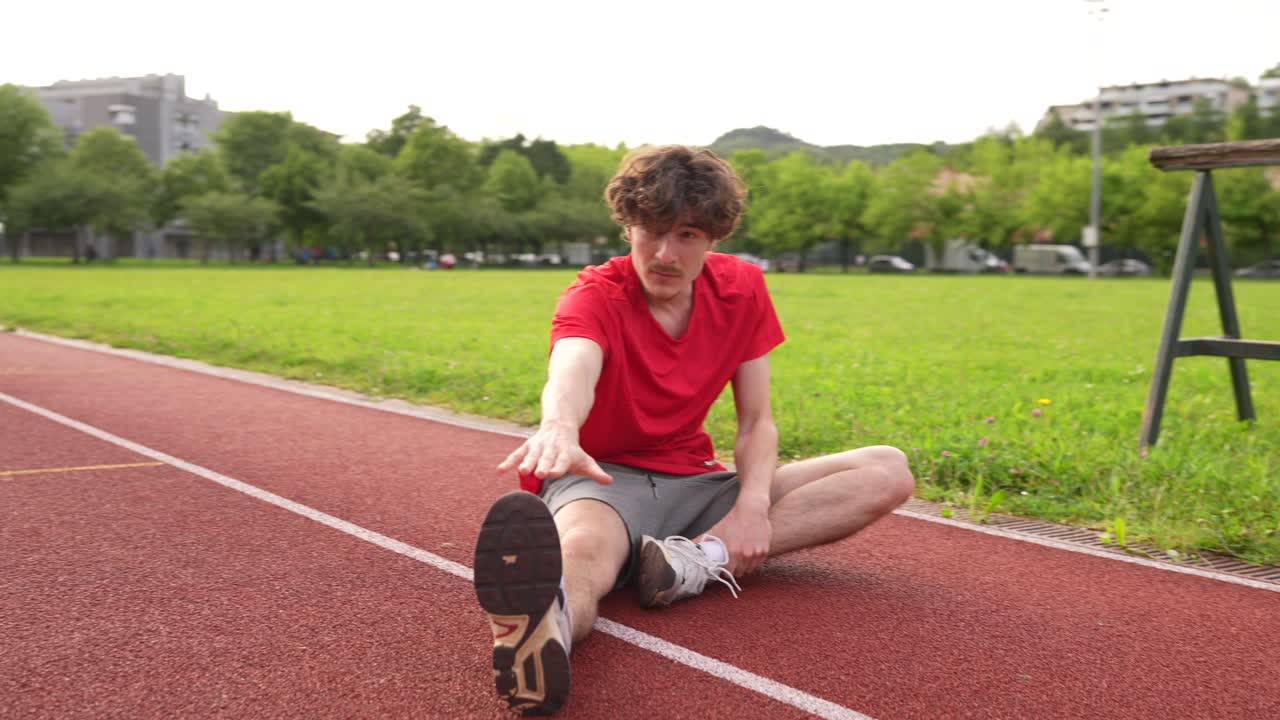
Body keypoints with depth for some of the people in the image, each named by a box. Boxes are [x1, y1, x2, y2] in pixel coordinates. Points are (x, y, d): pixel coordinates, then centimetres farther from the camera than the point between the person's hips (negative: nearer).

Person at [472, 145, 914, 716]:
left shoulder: (741, 288, 1)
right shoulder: (595, 296, -13)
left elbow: (756, 422, 1)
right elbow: (572, 370, -38)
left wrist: (752, 503, -21)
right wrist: (558, 428, -64)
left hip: (691, 481, 5)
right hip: (600, 478, -5)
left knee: (888, 472, -11)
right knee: (582, 549, -43)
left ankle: (701, 559, -31)